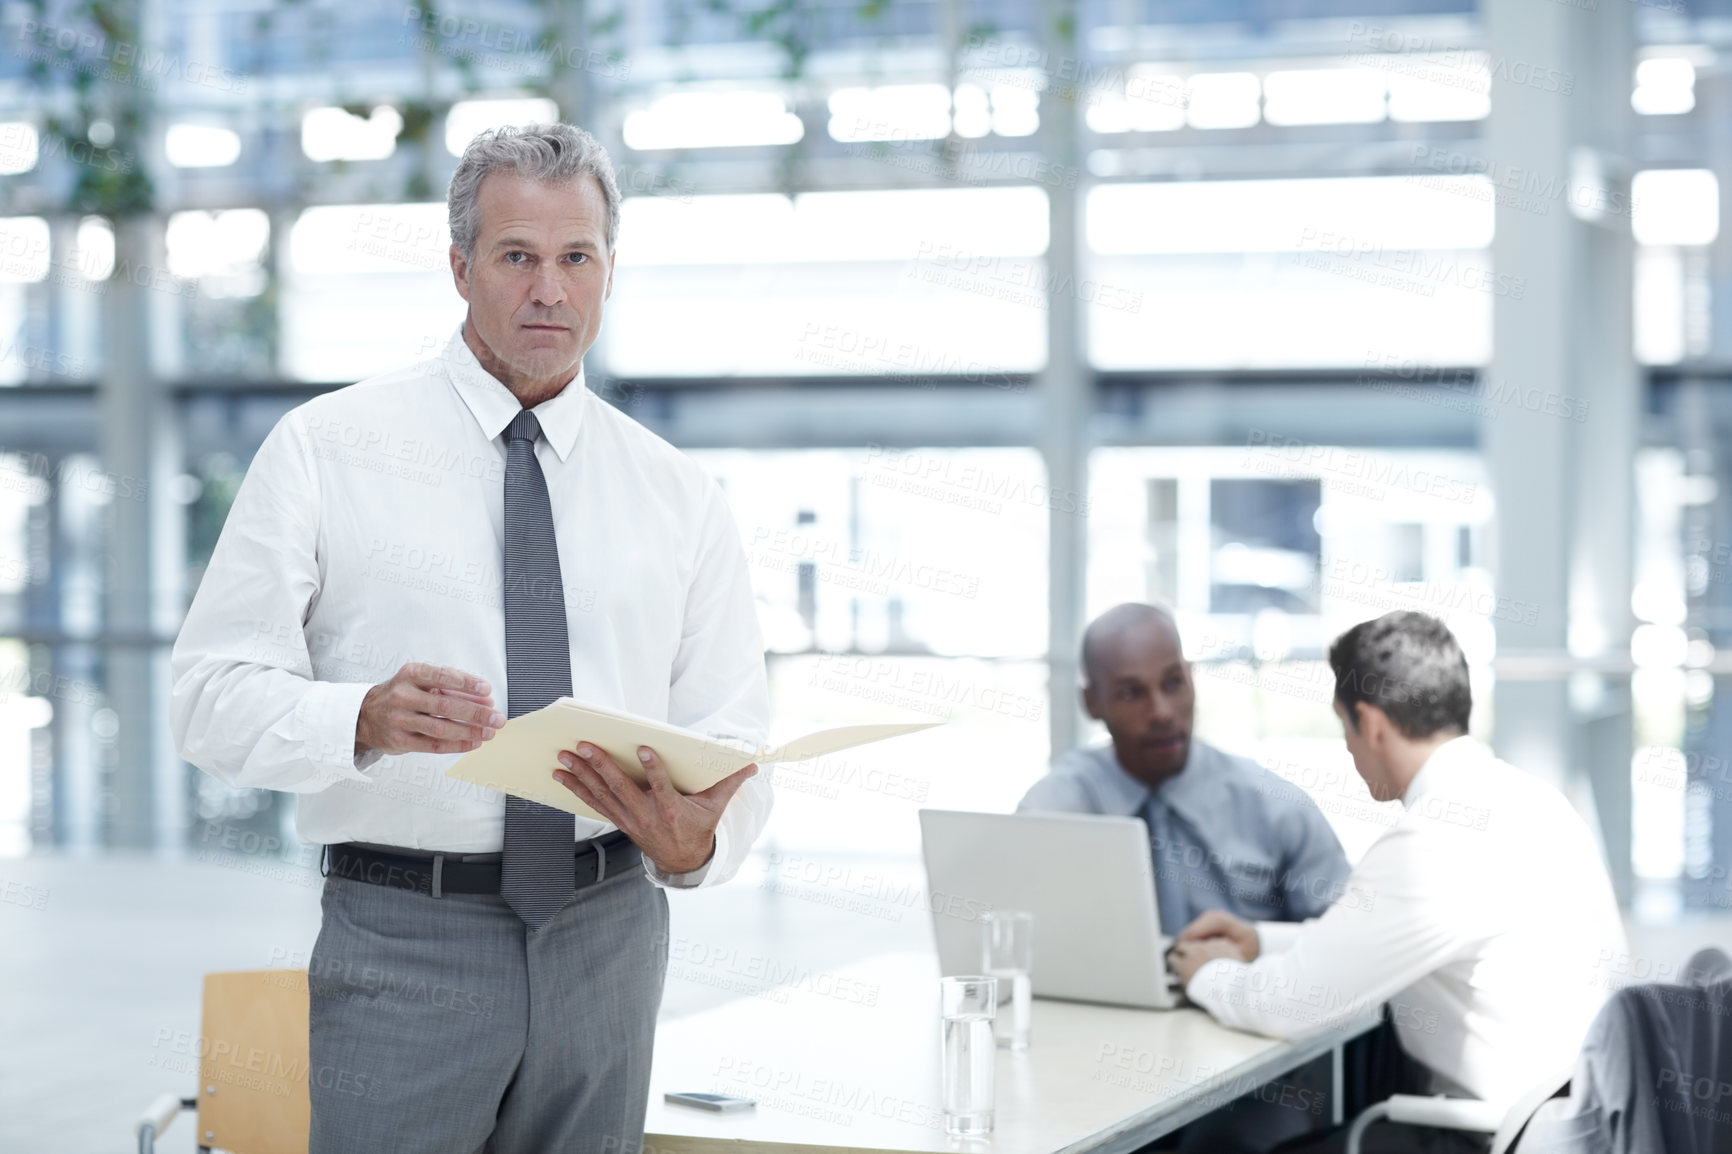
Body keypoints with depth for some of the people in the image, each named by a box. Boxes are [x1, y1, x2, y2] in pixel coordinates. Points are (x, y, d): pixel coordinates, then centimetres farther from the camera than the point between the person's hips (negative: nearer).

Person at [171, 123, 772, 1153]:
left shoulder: (679, 495, 10)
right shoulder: (326, 449, 1)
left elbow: (733, 737, 6)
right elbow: (215, 696, -5)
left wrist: (697, 840, -17)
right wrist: (367, 717, -24)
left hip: (610, 938, 3)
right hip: (402, 940, -3)